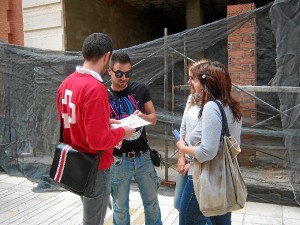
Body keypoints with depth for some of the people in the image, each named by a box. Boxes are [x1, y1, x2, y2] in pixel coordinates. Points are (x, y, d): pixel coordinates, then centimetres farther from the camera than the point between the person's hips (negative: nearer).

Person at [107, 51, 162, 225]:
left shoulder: (140, 89, -1)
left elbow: (153, 118, 5)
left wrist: (143, 117, -17)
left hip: (143, 156, 2)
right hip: (118, 159, -2)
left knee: (152, 201, 18)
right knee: (120, 207, 13)